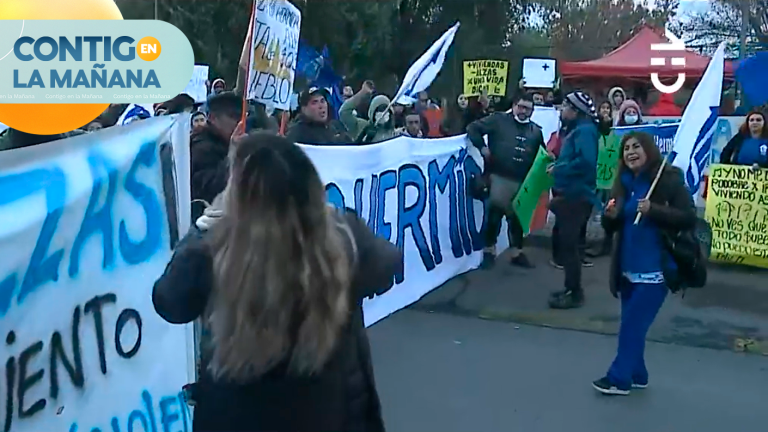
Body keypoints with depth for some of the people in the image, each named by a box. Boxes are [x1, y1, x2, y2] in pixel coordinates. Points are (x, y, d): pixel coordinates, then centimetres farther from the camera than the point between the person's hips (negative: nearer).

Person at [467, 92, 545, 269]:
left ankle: (517, 252, 24)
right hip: (498, 177, -4)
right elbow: (473, 128, -3)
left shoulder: (535, 131, 14)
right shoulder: (499, 120, -1)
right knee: (494, 214, -2)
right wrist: (482, 147, -12)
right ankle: (489, 250, 14)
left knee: (517, 217, 12)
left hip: (522, 182, 4)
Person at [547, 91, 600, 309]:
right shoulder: (577, 129, 17)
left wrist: (558, 170, -20)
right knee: (567, 242, 16)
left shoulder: (585, 130, -15)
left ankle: (575, 293, 2)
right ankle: (572, 289, 26)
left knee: (569, 244, -6)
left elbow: (586, 161, -29)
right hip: (571, 194, 11)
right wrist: (558, 164, 5)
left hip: (577, 196, -11)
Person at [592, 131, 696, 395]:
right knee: (632, 324, 14)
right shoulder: (624, 182, 7)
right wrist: (610, 215, -10)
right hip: (628, 267, 6)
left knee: (632, 324, -3)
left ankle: (619, 378, 8)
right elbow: (612, 228, 12)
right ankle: (636, 375, 28)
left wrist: (653, 210, -25)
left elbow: (689, 218, -15)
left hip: (656, 268, -6)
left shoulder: (669, 179, -10)